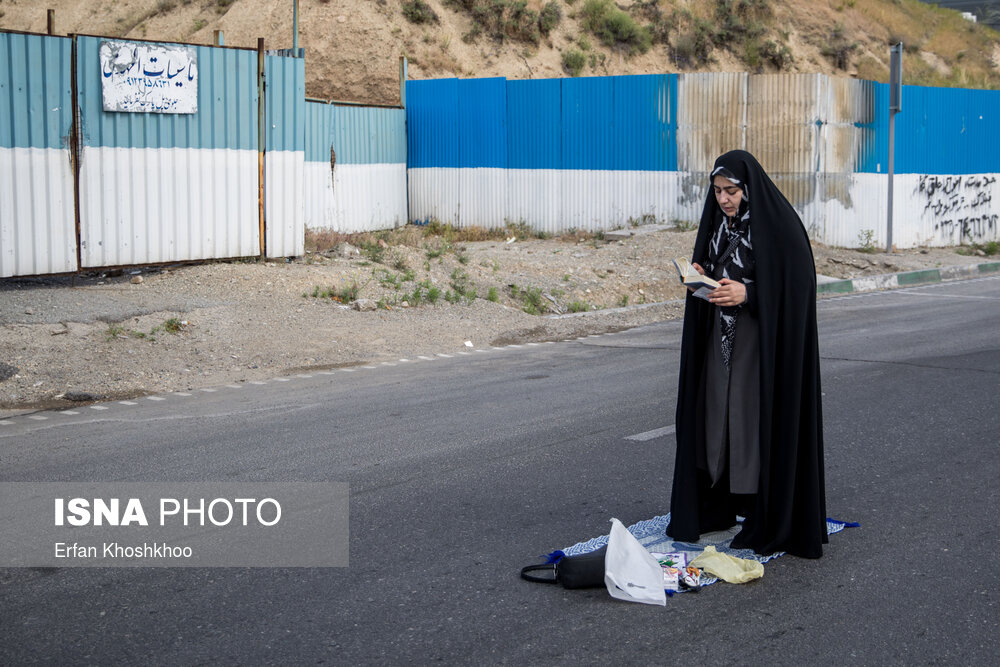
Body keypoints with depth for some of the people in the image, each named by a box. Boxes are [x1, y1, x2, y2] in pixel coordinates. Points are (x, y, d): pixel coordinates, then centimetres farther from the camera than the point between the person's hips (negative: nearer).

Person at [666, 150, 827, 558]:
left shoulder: (779, 225, -14)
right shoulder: (717, 221, 7)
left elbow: (796, 285, -15)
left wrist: (747, 293, -24)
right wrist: (699, 276, -6)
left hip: (764, 340, -7)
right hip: (719, 337, 7)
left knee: (759, 422, -4)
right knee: (715, 415, 9)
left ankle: (767, 522, 5)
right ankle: (717, 508, 21)